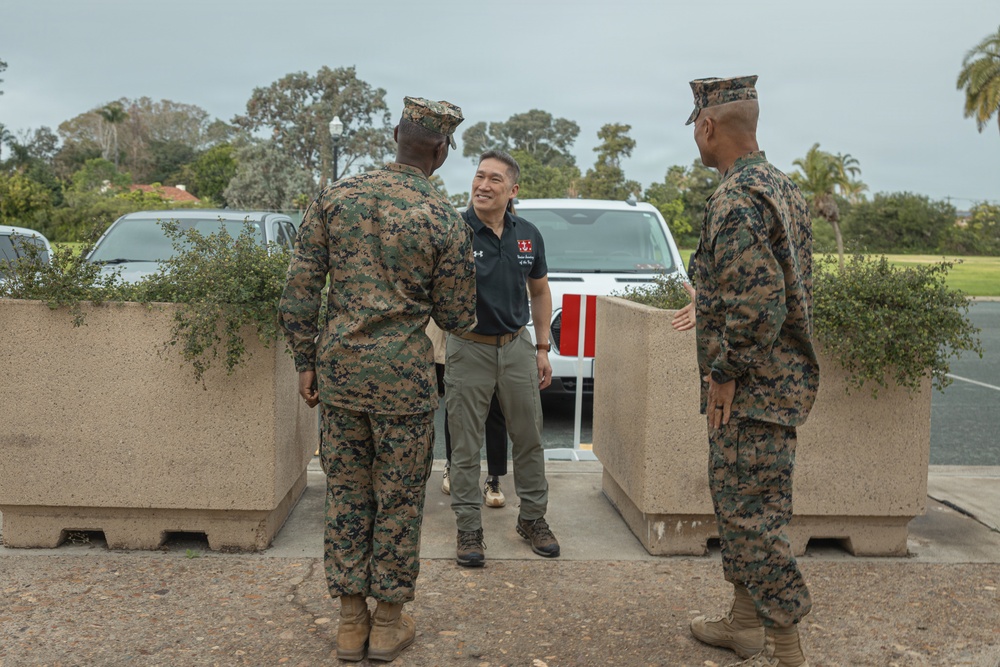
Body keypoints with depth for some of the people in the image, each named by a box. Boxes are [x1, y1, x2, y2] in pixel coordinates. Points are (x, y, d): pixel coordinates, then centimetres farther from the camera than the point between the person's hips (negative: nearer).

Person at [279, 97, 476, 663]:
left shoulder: (336, 197, 1)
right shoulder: (445, 220, -8)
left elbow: (300, 289, 1)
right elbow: (456, 317, -2)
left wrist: (306, 362, 9)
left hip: (340, 366, 4)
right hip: (402, 374, -3)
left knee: (347, 493, 13)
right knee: (398, 498, 10)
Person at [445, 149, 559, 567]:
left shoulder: (528, 235, 2)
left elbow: (539, 292, 13)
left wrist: (542, 349, 10)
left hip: (516, 346, 4)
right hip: (469, 349, -4)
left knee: (529, 438, 13)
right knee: (465, 446, 3)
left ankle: (533, 517, 30)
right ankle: (469, 529, 16)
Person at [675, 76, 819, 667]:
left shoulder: (737, 198, -19)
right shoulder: (782, 187, 14)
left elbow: (758, 301, -28)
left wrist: (723, 373, -18)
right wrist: (712, 313, 27)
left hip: (752, 388, -11)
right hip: (776, 379, 11)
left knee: (754, 511, -3)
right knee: (735, 500, 19)